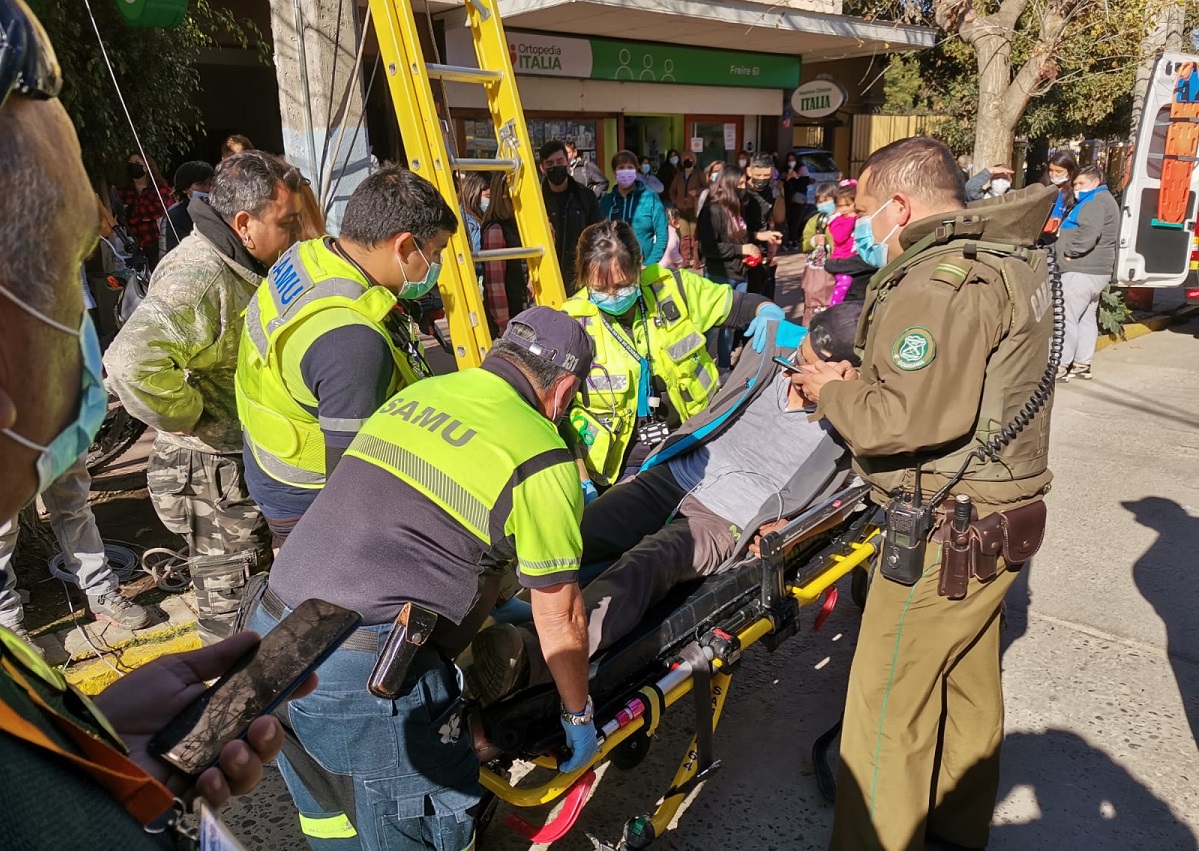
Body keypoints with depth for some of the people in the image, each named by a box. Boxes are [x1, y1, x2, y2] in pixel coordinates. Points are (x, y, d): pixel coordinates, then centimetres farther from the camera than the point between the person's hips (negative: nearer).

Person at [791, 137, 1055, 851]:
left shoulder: (942, 282, -22)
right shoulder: (1013, 258, 10)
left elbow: (908, 419, -31)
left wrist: (833, 393, -13)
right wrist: (861, 379, 5)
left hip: (949, 534, -10)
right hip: (1003, 512, 11)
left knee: (888, 710, 2)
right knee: (968, 681, 24)